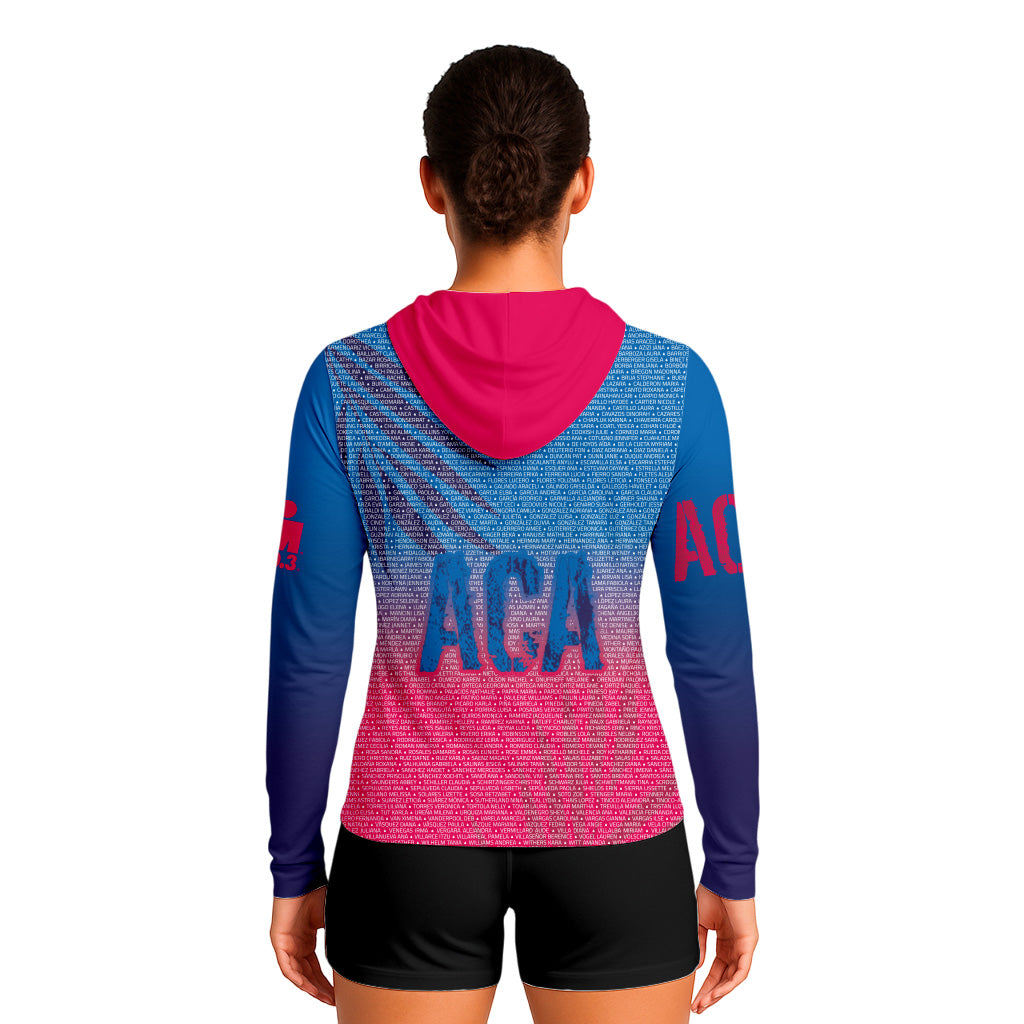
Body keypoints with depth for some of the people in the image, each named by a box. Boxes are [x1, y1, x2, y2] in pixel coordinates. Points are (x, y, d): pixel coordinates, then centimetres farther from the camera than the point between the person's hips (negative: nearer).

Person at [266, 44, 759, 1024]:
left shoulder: (348, 382, -10)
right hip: (611, 842, 0)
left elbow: (307, 653, -6)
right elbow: (713, 654, -6)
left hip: (414, 842, 0)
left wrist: (295, 867, 6)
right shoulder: (672, 383, -10)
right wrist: (733, 868, 6)